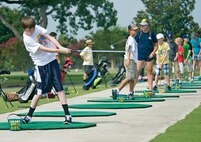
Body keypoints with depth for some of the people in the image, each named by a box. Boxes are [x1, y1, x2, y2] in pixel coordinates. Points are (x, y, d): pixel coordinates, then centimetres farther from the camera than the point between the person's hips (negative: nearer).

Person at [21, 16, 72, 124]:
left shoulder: (37, 28, -1)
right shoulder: (27, 39, -17)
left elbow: (50, 38, -4)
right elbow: (44, 49, -22)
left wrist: (61, 47, -18)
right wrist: (60, 51, -27)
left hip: (52, 60, 4)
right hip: (42, 65, -4)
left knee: (59, 87, -2)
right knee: (40, 91, -3)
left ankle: (67, 114, -3)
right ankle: (29, 116, 13)